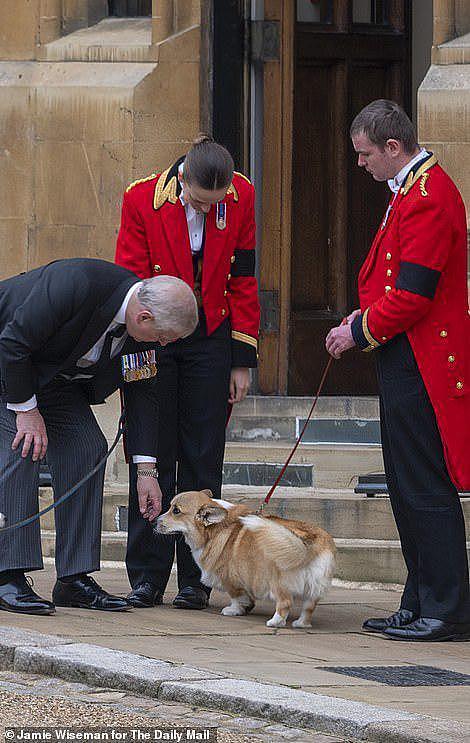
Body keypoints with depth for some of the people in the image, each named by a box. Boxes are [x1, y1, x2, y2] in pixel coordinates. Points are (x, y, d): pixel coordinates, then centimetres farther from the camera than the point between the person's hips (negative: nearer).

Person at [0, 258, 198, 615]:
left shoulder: (142, 322, -13)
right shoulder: (76, 284, -37)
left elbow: (140, 393, -2)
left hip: (50, 371, 8)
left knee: (87, 448, -4)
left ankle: (74, 579, -2)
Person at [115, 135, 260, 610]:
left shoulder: (241, 198, -7)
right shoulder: (142, 199, -14)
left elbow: (243, 280, 1)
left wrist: (243, 358, 1)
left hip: (210, 339, 1)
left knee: (203, 459, 1)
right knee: (152, 457, 1)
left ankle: (194, 579, 6)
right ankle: (147, 576, 8)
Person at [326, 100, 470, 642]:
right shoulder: (412, 189, 17)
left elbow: (411, 295, -21)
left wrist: (360, 332, -9)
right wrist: (364, 319, 9)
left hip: (420, 364, -11)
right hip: (405, 358, 11)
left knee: (426, 489, -8)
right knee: (407, 488, 12)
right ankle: (422, 605, 17)